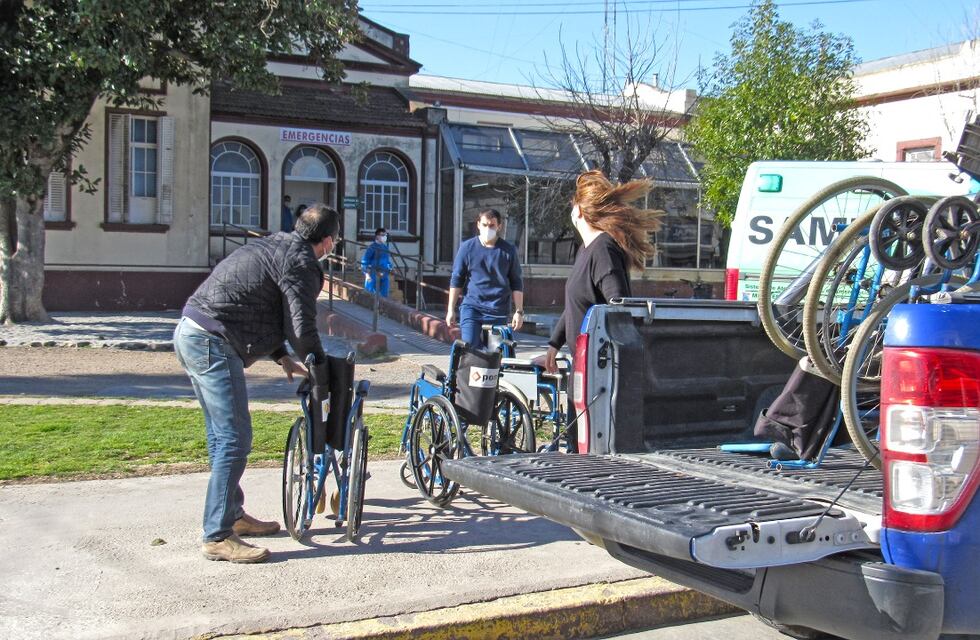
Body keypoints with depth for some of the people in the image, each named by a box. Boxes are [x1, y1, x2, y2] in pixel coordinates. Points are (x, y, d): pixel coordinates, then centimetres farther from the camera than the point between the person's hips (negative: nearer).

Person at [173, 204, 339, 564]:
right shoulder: (300, 262, -9)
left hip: (189, 333, 11)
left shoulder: (273, 247, 21)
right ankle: (217, 537, -6)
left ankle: (233, 515, 31)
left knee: (221, 436, 19)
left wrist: (282, 357, 24)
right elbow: (301, 328, -14)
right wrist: (321, 366, 4)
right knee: (235, 439, -9)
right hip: (212, 344, -11)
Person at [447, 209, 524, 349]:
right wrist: (451, 310, 4)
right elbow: (456, 280, 7)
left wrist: (519, 311, 1)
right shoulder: (467, 247, 2)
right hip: (471, 307, 0)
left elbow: (516, 283, 7)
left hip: (498, 311, 1)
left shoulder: (508, 250, 3)